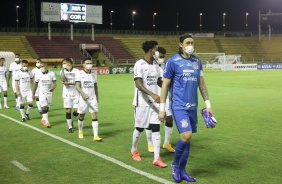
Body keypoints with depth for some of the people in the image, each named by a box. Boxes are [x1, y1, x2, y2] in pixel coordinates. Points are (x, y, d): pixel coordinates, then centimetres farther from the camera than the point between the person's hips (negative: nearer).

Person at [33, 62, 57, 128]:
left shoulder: (51, 74, -4)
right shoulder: (38, 75, -4)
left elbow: (55, 83, -1)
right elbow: (35, 85, 7)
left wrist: (53, 87, -23)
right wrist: (33, 94, 12)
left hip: (49, 93, 2)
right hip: (41, 93, -1)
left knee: (47, 108, 8)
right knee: (44, 107, -9)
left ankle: (43, 119, 26)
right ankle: (46, 121, -6)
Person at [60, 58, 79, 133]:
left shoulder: (76, 71, -2)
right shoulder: (63, 71, 3)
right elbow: (63, 79, -18)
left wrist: (68, 83, -15)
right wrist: (63, 69, -16)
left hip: (76, 94, -1)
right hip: (67, 94, 1)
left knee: (77, 110, -4)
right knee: (68, 110, 1)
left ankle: (71, 120, 27)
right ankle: (70, 127, 13)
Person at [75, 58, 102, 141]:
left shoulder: (94, 73, 6)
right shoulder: (79, 74, -6)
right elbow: (77, 86, -14)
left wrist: (97, 96, 20)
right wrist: (83, 94, -29)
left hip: (93, 98, 2)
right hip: (83, 99, -2)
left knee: (94, 116, -6)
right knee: (82, 116, 11)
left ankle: (96, 135, -6)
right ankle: (80, 131, 36)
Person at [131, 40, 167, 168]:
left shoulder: (156, 65, 9)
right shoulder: (139, 64, -12)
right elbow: (138, 84, -20)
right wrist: (153, 94, -30)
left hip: (154, 102, 6)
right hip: (142, 102, -6)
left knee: (156, 128, -1)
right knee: (139, 128, 8)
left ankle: (157, 158, 1)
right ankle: (134, 150, 34)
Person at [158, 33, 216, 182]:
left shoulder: (197, 61, 9)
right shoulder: (173, 61, -7)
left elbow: (201, 84, 16)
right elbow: (165, 85, -4)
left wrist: (208, 104, 12)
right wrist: (162, 108, -6)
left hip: (192, 106, 6)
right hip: (179, 106, -5)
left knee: (187, 138, 9)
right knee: (186, 135, -17)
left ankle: (182, 171, 22)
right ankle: (175, 165, 8)